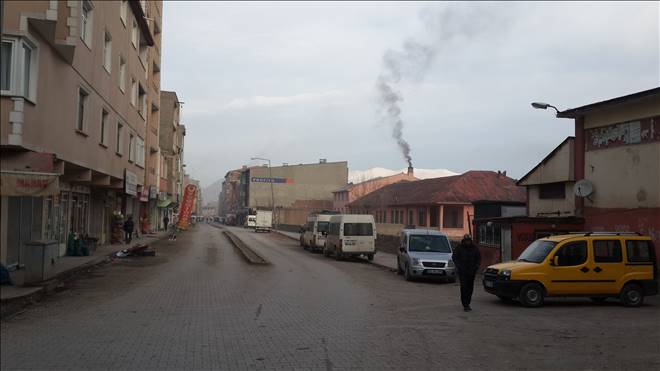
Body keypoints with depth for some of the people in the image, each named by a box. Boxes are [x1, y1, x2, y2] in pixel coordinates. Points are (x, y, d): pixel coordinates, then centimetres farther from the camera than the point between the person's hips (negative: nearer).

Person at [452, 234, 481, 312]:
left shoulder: (475, 248, 3)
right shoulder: (459, 249, -5)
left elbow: (479, 258, 11)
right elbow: (454, 257, 1)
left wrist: (476, 267, -2)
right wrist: (459, 267, -8)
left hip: (471, 272, 3)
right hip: (462, 272, -3)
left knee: (470, 288, 6)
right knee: (464, 288, -10)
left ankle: (467, 304, 18)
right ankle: (465, 305, -10)